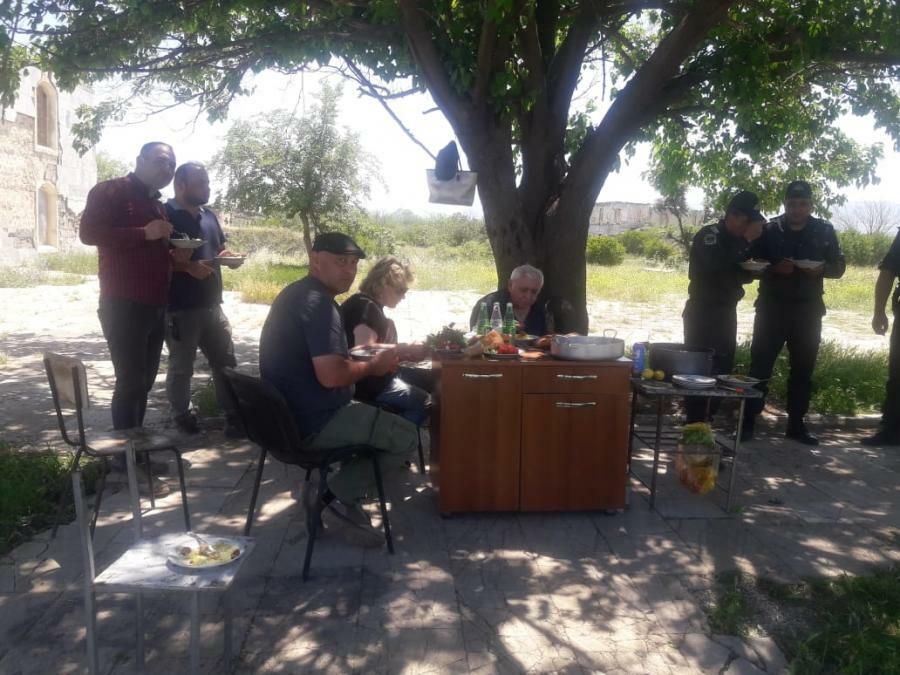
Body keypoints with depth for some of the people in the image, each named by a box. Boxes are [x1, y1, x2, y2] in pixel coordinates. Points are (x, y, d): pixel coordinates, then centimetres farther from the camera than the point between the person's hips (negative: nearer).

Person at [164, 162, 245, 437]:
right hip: (180, 308, -7)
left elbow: (220, 249, 23)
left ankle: (234, 415, 16)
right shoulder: (165, 215, -8)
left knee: (226, 362, 8)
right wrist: (189, 266, -24)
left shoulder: (209, 215, 15)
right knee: (181, 366, 6)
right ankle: (182, 416, 22)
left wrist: (231, 257, 1)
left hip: (212, 305, 7)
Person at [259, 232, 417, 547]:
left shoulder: (296, 294, 12)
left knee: (380, 418, 27)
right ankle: (338, 499, 3)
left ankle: (330, 492, 16)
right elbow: (331, 375, -30)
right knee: (405, 436, -2)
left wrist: (362, 356, 9)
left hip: (290, 414, 10)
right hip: (313, 423, -10)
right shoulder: (318, 302, -20)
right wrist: (372, 367, -11)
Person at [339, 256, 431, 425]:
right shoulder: (365, 306, -16)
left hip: (370, 378, 10)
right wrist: (407, 349, -20)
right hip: (364, 382, -10)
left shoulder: (370, 306, 17)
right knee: (424, 402, -14)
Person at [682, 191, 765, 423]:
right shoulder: (709, 234, -10)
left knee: (722, 369, 7)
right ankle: (694, 423, -2)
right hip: (702, 312, -8)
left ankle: (707, 420, 15)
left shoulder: (737, 239, 12)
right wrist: (747, 241, -22)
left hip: (726, 313, 8)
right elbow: (717, 265, -29)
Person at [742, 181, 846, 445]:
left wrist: (821, 269, -14)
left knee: (803, 368, 8)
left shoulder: (824, 231, 6)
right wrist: (774, 268, -20)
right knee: (760, 364, -4)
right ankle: (748, 420, 2)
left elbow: (839, 266, 8)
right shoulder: (769, 230, 0)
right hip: (772, 306, -2)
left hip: (808, 309, 2)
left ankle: (796, 424, 18)